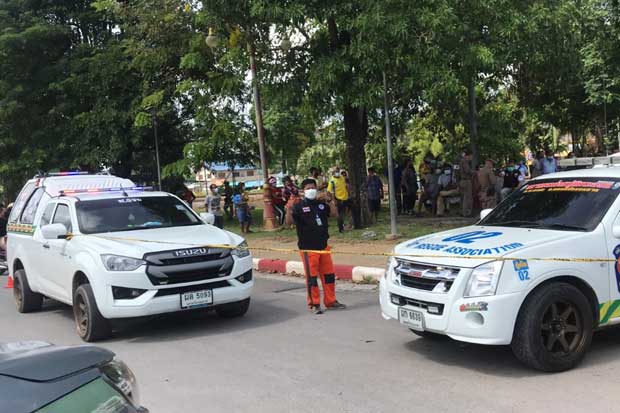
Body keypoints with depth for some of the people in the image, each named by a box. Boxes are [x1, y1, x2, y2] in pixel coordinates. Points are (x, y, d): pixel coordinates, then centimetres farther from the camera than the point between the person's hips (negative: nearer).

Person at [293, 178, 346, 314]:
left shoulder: (321, 204, 9)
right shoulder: (299, 207, -6)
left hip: (323, 245, 5)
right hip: (308, 248, -5)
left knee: (328, 274, 11)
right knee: (311, 276, -1)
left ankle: (330, 301, 24)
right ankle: (314, 304, 9)